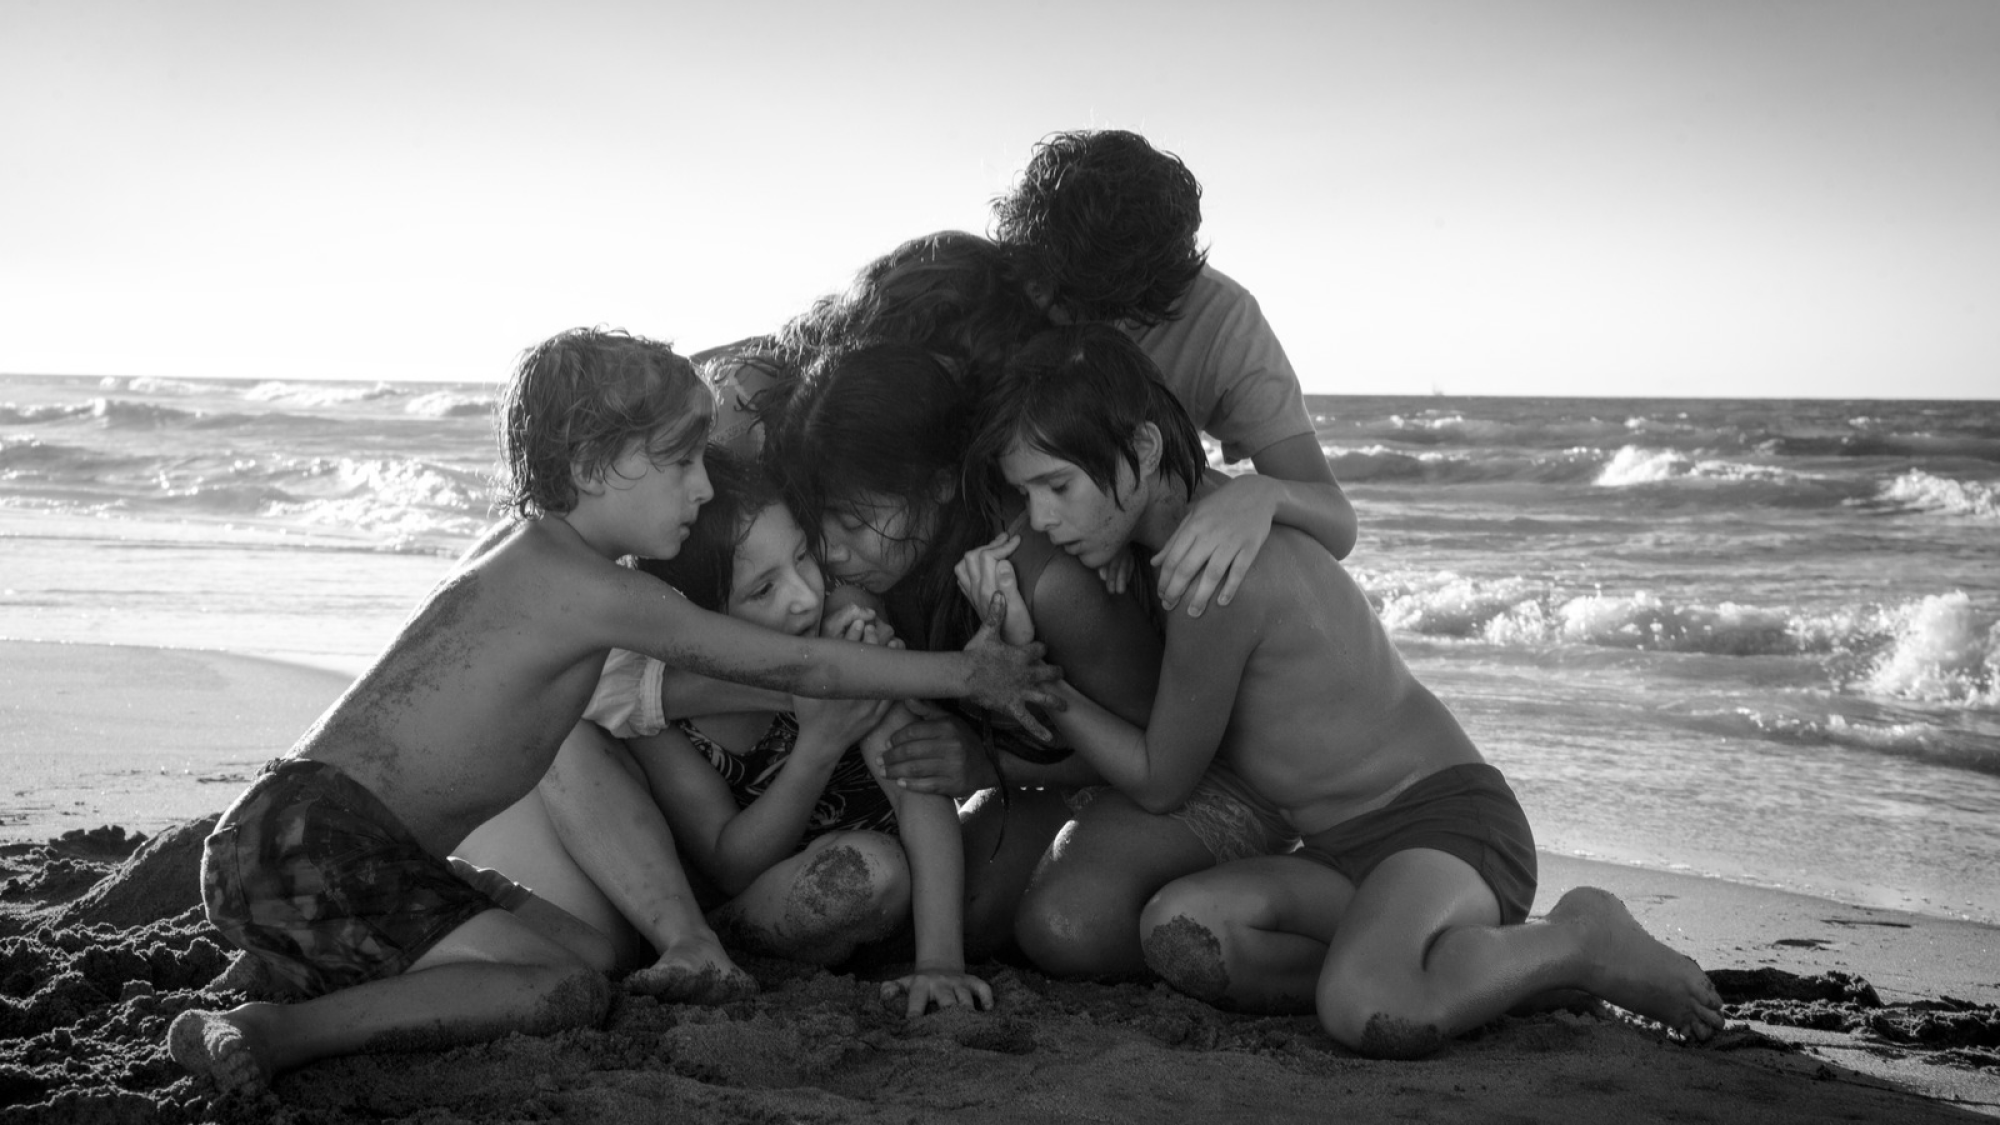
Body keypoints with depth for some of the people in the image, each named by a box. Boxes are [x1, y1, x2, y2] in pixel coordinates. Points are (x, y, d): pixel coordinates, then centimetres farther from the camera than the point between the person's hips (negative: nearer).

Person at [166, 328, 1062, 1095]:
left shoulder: (527, 551, 16)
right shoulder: (595, 591, -13)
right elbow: (794, 667, -5)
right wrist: (966, 674, 5)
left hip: (305, 835, 10)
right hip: (307, 841, -10)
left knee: (587, 951, 12)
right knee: (565, 989, -19)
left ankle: (306, 975, 3)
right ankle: (282, 1034, -23)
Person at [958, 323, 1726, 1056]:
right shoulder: (1198, 518, 8)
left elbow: (1159, 782, -8)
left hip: (1448, 821, -8)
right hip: (1349, 854, 8)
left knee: (1367, 1013, -38)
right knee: (1178, 932, -21)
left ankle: (1579, 940, -8)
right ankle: (1474, 960, -7)